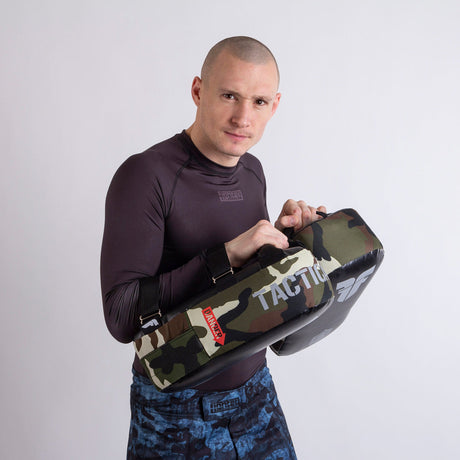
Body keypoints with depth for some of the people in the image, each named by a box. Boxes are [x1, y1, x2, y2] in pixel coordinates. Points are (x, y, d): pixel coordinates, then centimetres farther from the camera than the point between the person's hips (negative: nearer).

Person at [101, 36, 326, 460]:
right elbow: (122, 317, -25)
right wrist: (227, 255, -30)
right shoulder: (146, 175, -21)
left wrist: (281, 232, -6)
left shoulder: (252, 170, 2)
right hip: (176, 410, -6)